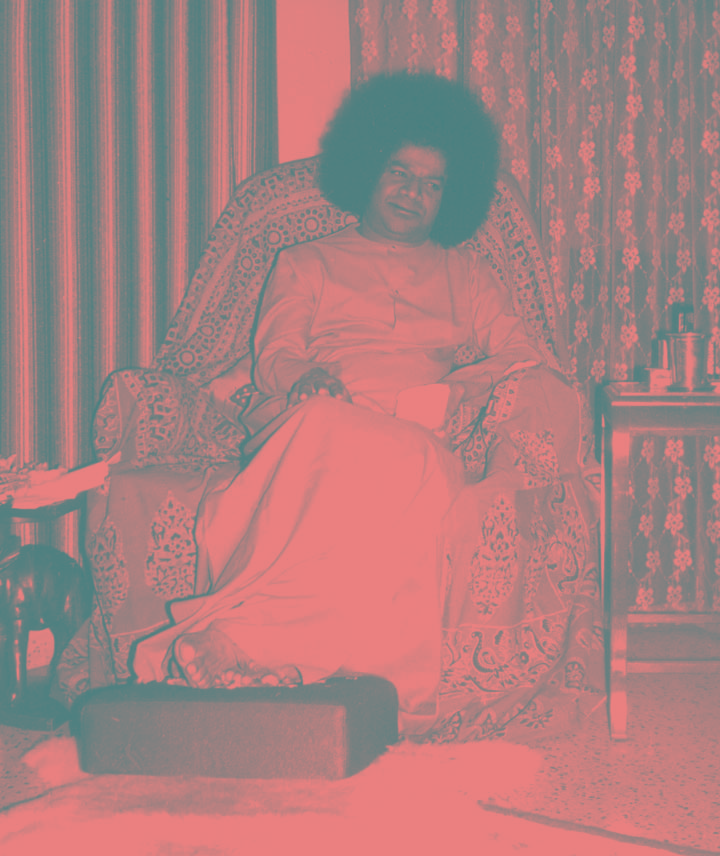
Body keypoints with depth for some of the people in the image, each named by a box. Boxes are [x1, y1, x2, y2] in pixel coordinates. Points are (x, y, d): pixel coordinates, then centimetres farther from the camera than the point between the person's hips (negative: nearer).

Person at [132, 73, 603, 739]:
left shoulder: (463, 272, 32)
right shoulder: (306, 264, 29)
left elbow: (518, 352, 16)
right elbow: (276, 355, 13)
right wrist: (306, 379, -13)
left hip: (427, 432, 1)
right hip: (315, 419, -1)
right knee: (329, 437, -40)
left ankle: (240, 637, -47)